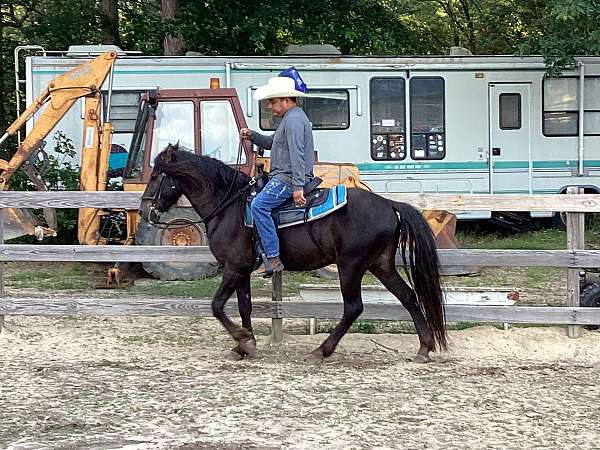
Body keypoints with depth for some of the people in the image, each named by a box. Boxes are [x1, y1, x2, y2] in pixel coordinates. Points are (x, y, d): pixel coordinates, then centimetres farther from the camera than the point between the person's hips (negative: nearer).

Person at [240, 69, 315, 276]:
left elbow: (297, 155, -22)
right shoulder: (289, 118, 22)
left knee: (259, 204, -27)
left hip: (288, 179, -12)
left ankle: (273, 259, -31)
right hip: (281, 177, 12)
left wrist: (298, 187, -28)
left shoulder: (294, 119, -13)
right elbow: (271, 143, 31)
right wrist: (252, 136, 12)